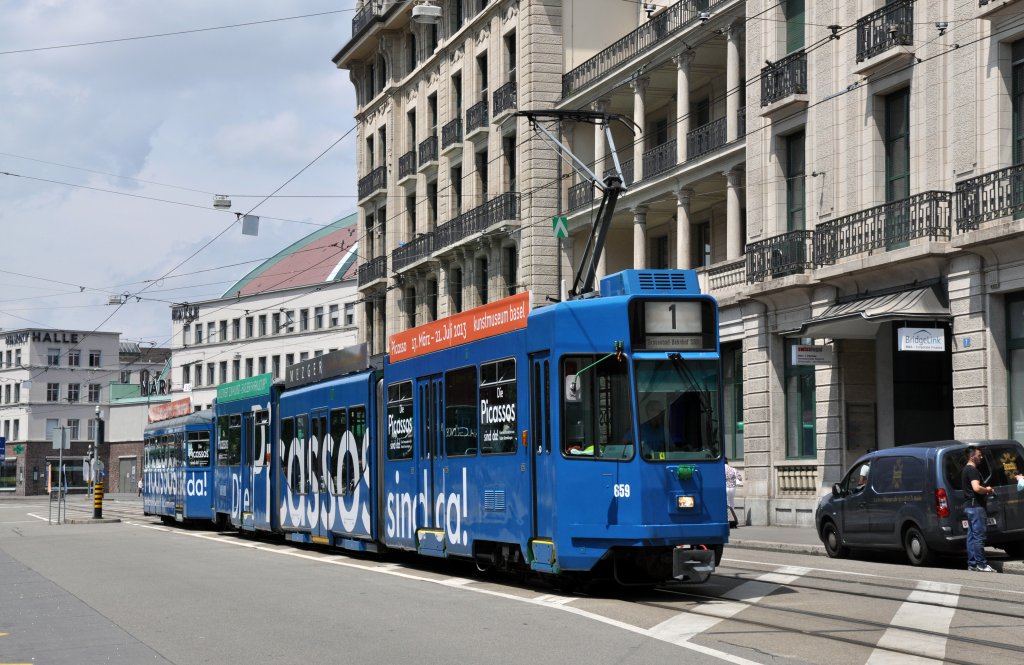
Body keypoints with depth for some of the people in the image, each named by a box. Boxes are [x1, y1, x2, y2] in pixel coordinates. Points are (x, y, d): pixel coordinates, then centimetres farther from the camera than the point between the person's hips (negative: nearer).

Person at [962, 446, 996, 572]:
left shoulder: (966, 470, 18)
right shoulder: (972, 470, -15)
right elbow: (976, 488, -28)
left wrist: (985, 490, 18)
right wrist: (987, 490, -10)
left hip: (969, 506, 11)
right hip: (976, 506, -11)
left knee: (971, 536, 10)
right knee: (979, 536, -9)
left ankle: (972, 564, 12)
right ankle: (981, 564, -9)